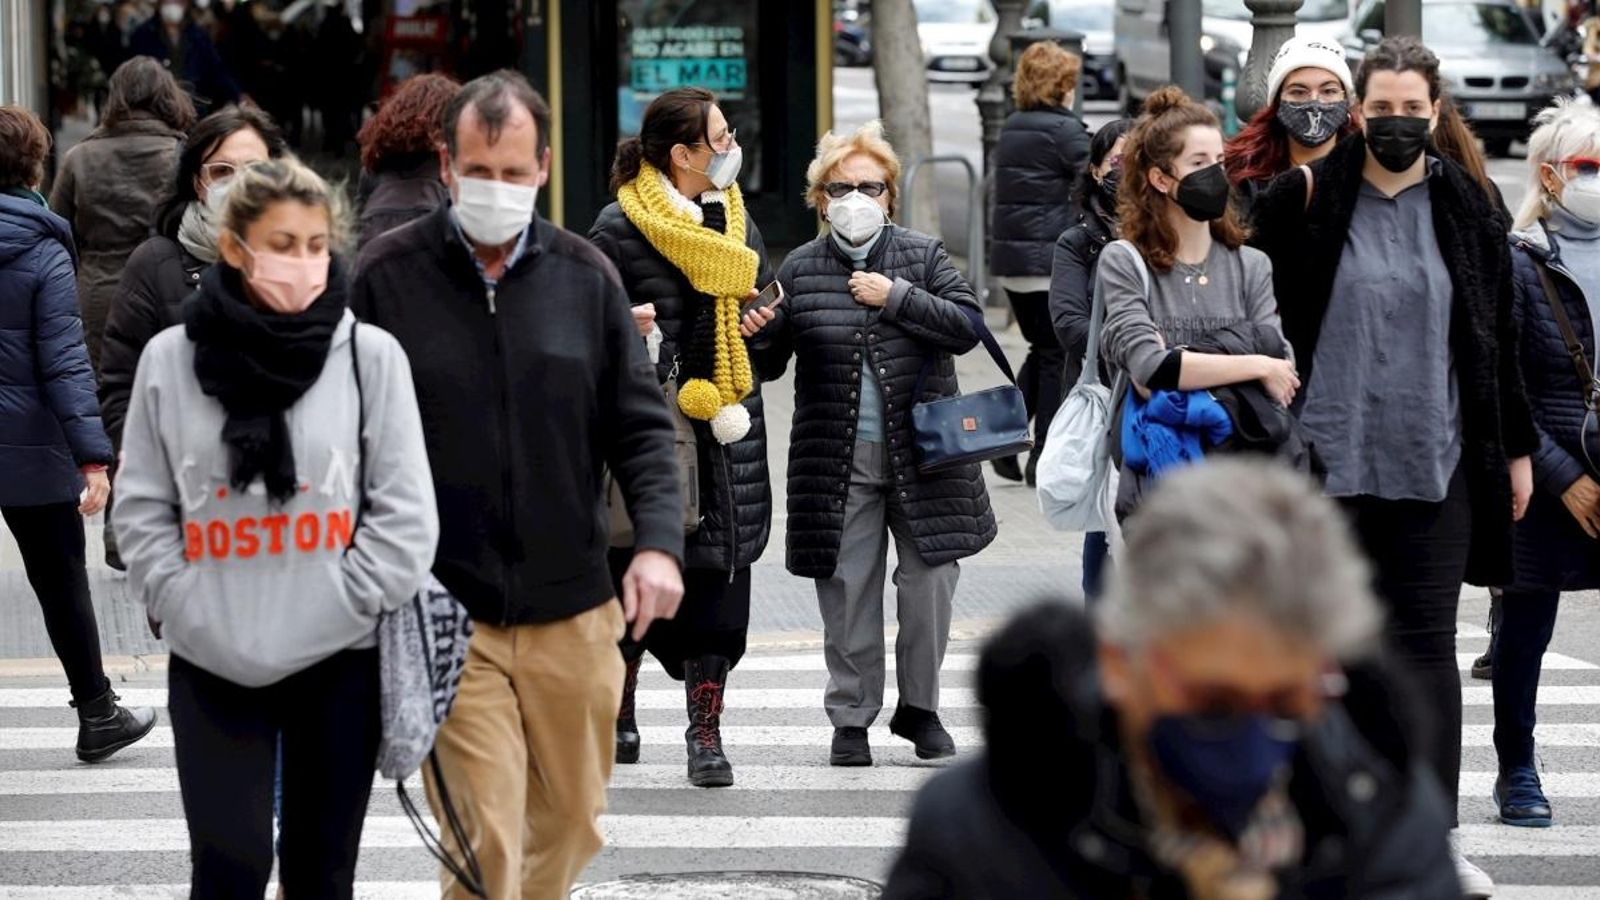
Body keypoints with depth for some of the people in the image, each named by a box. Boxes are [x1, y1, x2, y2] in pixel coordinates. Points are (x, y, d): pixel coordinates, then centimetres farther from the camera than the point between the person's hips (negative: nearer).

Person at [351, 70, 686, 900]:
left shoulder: (585, 275, 4)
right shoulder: (388, 275, -4)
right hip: (445, 618, -3)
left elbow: (640, 426, 6)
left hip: (573, 613, 3)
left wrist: (659, 540, -9)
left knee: (572, 822, 14)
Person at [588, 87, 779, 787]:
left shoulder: (736, 221, 14)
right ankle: (618, 714, 22)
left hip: (729, 429, 5)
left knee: (718, 573, 0)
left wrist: (767, 326, 5)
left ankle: (706, 730, 5)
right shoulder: (619, 227, -5)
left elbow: (765, 300, 27)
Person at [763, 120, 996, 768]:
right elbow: (770, 356, 11)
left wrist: (897, 298, -12)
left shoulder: (923, 255, 5)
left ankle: (919, 707, 17)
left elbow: (967, 325, -4)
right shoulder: (800, 270, 6)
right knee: (847, 591, 3)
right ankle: (851, 718, 14)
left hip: (922, 450, 0)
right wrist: (757, 334, -11)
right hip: (837, 459, 0)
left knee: (930, 579, 0)